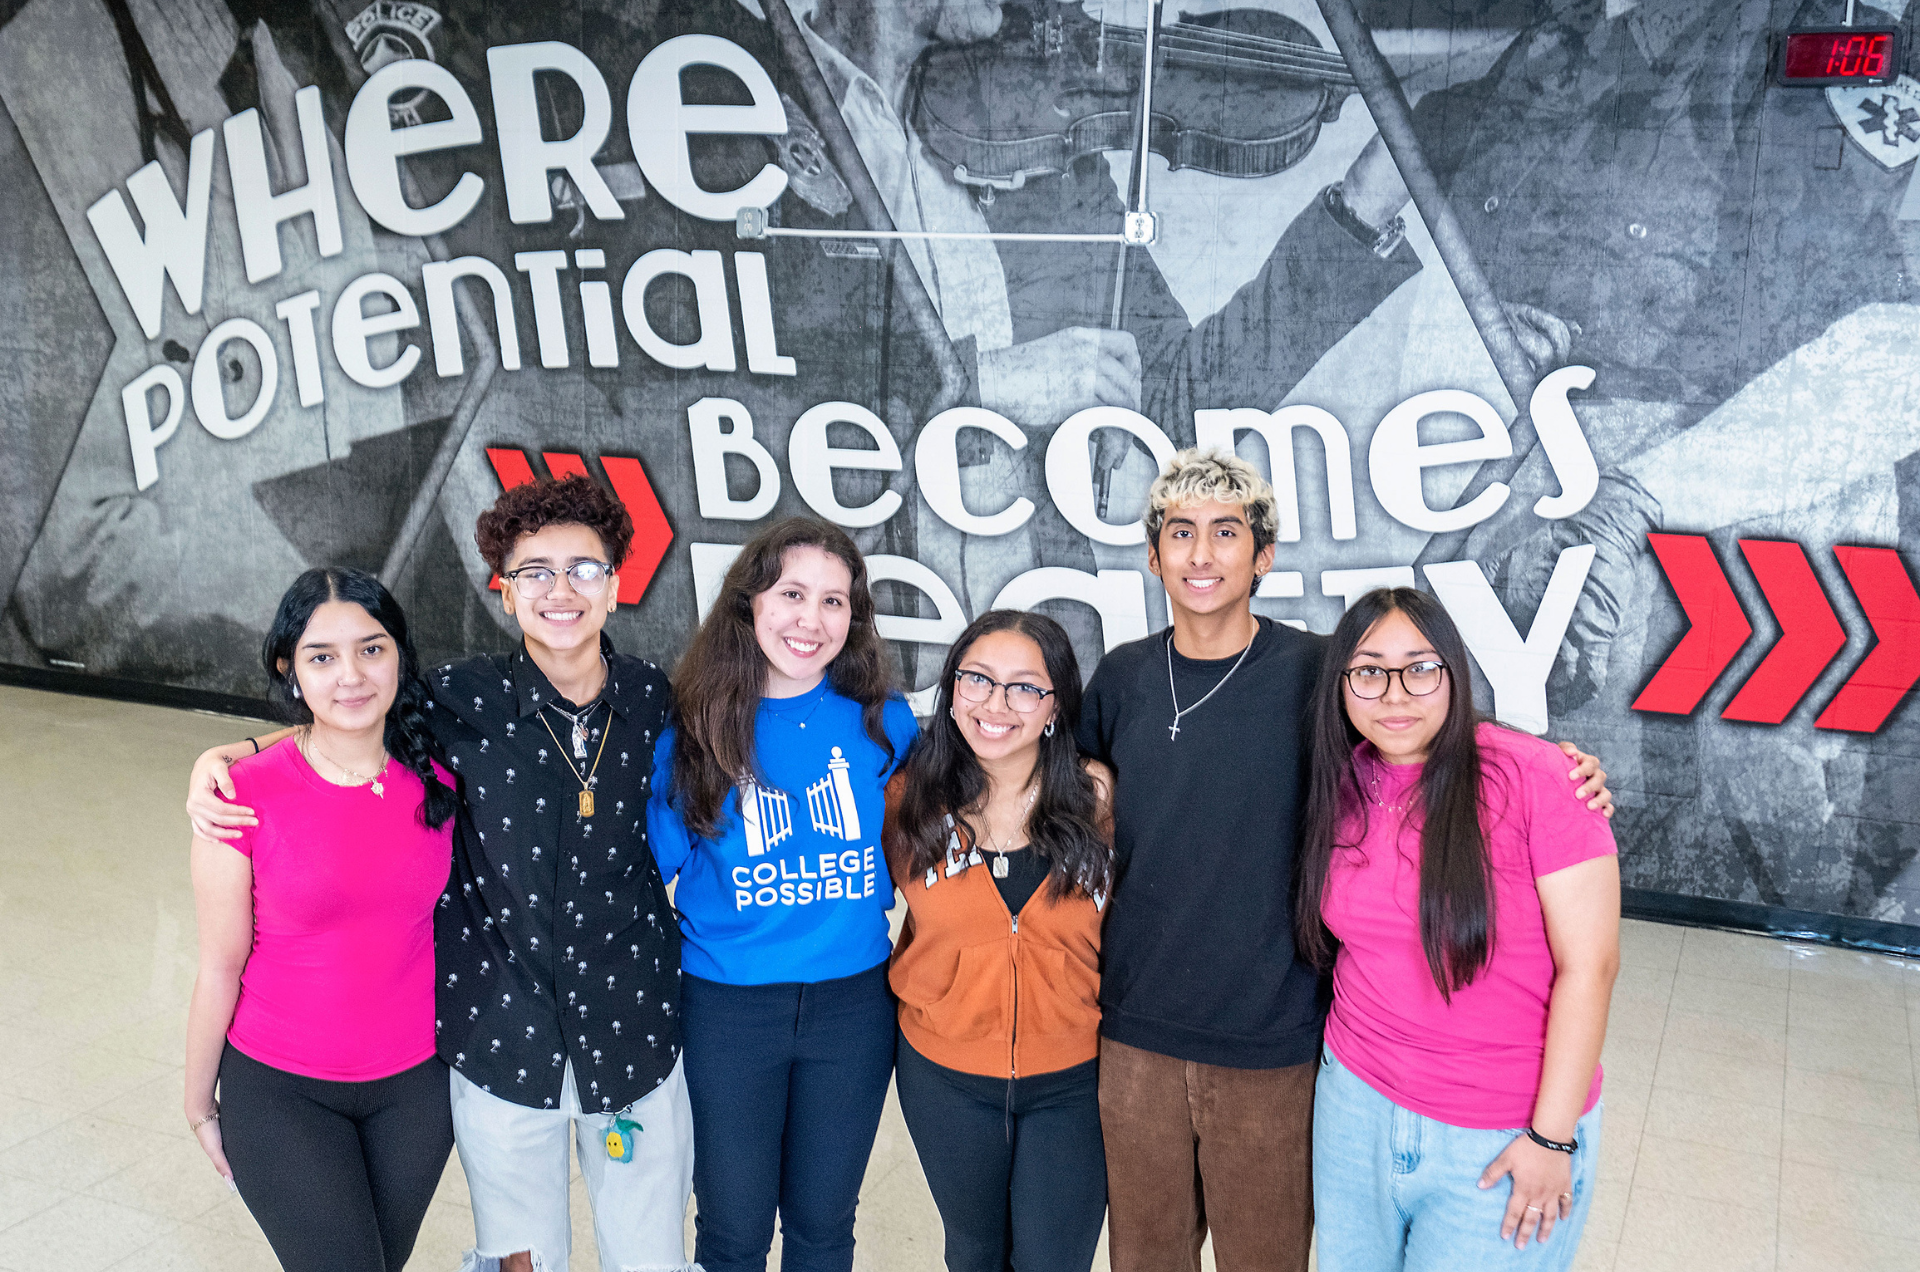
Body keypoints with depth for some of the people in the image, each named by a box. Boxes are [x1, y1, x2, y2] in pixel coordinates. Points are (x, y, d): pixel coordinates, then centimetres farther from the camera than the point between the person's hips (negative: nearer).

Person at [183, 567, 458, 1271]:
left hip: (417, 1081, 3)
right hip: (281, 1091, -3)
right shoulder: (244, 797, -17)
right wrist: (200, 1108, 1)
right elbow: (220, 968, -9)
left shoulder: (436, 780, -8)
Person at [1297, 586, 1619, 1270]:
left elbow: (1589, 964, -16)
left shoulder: (1534, 776, -17)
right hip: (1357, 1104, 5)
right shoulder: (1342, 788, -1)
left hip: (1504, 1137, -4)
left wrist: (1551, 1136, -13)